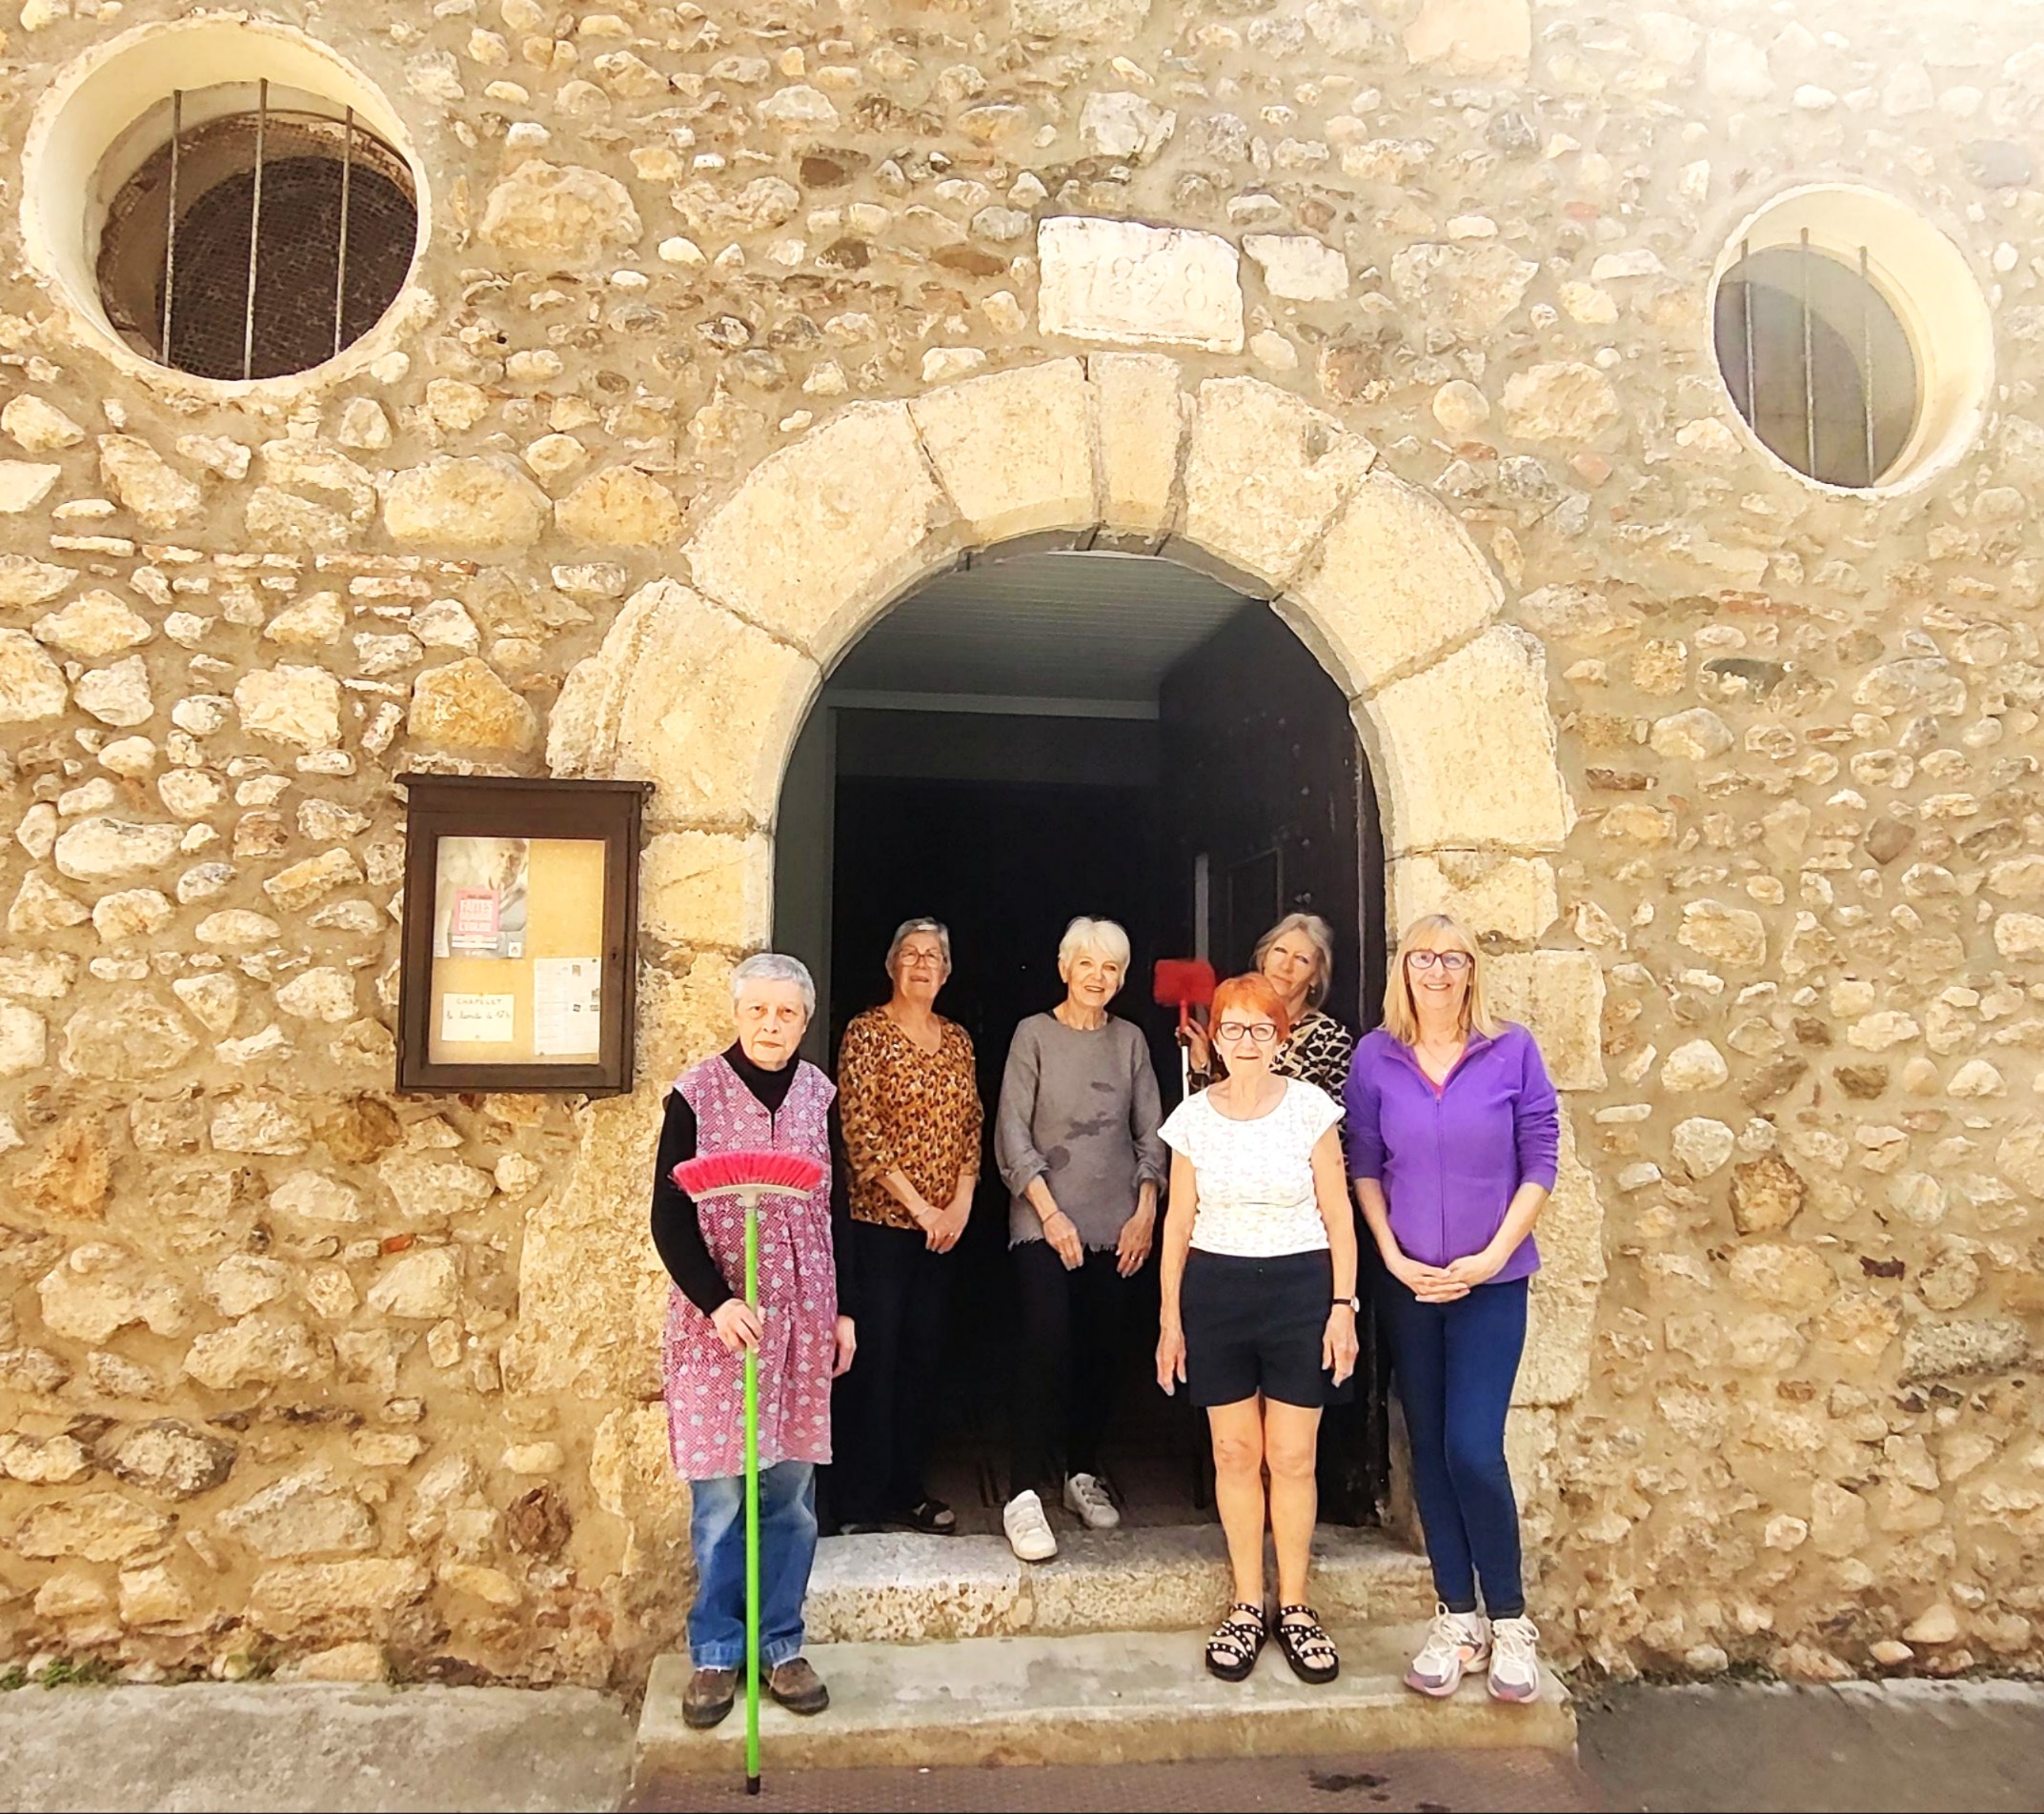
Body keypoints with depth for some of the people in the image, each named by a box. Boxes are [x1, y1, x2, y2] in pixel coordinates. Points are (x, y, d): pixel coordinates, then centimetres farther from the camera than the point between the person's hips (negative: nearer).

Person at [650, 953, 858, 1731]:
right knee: (720, 1490, 3)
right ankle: (716, 1651, 20)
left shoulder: (818, 1095, 4)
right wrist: (717, 1302, -18)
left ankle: (781, 1644, 23)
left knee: (791, 1489, 9)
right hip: (717, 1317, -3)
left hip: (803, 1317, 3)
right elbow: (669, 1217, -7)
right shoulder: (695, 1094, -7)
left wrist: (845, 1311, 10)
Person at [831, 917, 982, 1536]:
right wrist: (920, 1208, -13)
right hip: (882, 1219, -5)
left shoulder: (957, 1039, 12)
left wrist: (959, 1205, -3)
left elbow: (971, 1126, 11)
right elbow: (861, 1135, -12)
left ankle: (906, 1489, 23)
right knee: (876, 1357, -2)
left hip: (944, 1225, 5)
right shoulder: (867, 1032, -5)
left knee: (923, 1357, 11)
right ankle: (858, 1503, 9)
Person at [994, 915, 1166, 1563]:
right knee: (1047, 1347, -14)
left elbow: (1150, 1133, 11)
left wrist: (1145, 1212, 1)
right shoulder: (1034, 1034, 0)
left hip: (1115, 1224, 4)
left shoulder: (1130, 1041, 9)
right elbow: (1012, 1131, -4)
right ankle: (1024, 1496, -9)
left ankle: (1083, 1472, 25)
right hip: (1044, 1220, -3)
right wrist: (1050, 1212, -10)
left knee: (1102, 1350, 7)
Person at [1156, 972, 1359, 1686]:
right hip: (1215, 1290, 2)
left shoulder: (1309, 1107, -3)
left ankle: (1294, 1608, 19)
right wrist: (1169, 1316, 6)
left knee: (1293, 1457, 3)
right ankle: (1246, 1606, 22)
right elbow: (1178, 1220, 7)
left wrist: (1344, 1304, -5)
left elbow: (1337, 1213, 0)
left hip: (1300, 1287, -1)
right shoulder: (1192, 1117, 2)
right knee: (1234, 1453, 8)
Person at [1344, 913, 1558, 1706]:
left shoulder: (1512, 1051, -5)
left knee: (1473, 1449, -8)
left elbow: (1539, 1161, -3)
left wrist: (1492, 1257, -10)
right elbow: (1364, 1166, 3)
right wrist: (1394, 1257, -6)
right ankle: (1456, 1619, 23)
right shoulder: (1375, 1058, -2)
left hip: (1491, 1283, -2)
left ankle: (1509, 1620, 13)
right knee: (1429, 1450, 9)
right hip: (1408, 1284, 2)